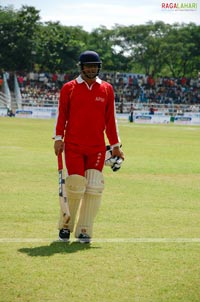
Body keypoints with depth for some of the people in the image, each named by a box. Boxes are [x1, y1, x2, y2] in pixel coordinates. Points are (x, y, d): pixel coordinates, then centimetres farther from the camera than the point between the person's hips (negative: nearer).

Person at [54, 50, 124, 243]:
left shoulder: (106, 89, 9)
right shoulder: (69, 88, 4)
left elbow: (110, 119, 11)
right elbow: (62, 115, 3)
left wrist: (115, 145, 10)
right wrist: (58, 138, -8)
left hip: (97, 147, 2)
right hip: (73, 146, -2)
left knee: (94, 188, -5)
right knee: (75, 186, -6)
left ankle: (84, 230, 1)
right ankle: (65, 227, 11)